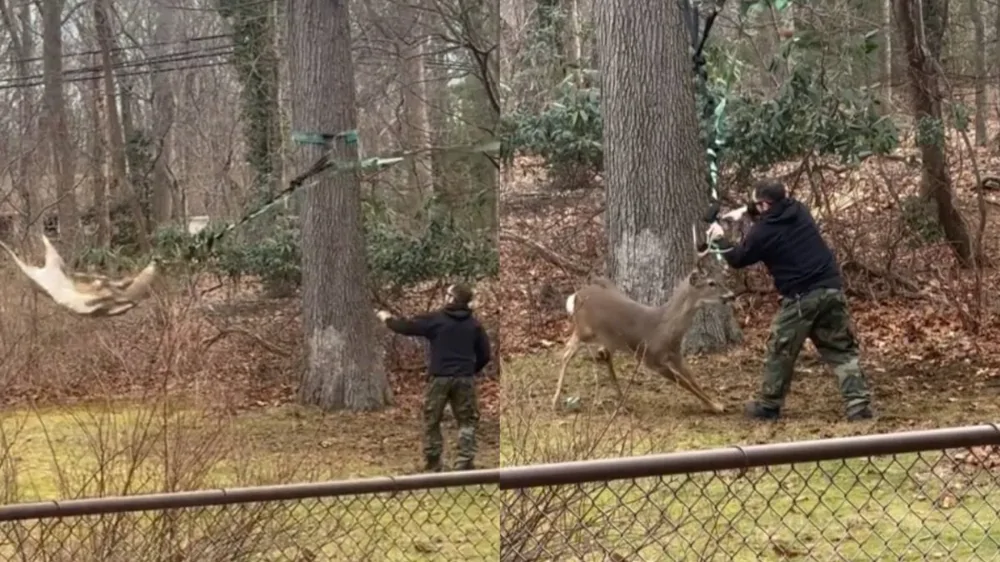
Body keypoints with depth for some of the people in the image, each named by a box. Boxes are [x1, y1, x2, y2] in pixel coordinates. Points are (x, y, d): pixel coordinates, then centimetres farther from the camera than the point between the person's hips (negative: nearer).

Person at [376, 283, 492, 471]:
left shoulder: (435, 319, -4)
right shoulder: (474, 324, 5)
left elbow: (406, 327, 3)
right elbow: (485, 355, 8)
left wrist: (387, 319, 21)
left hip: (439, 377, -2)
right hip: (464, 378, 2)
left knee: (432, 421, 12)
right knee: (467, 421, 8)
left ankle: (433, 465, 15)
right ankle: (465, 463, -4)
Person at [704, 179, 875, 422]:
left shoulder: (763, 231, -6)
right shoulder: (799, 210, 9)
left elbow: (738, 259, 11)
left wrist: (720, 240, 28)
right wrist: (746, 211, 30)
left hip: (801, 298, -5)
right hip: (831, 289, 5)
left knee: (780, 353, 11)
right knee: (843, 351, 6)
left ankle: (768, 406, 20)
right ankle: (859, 405, -3)